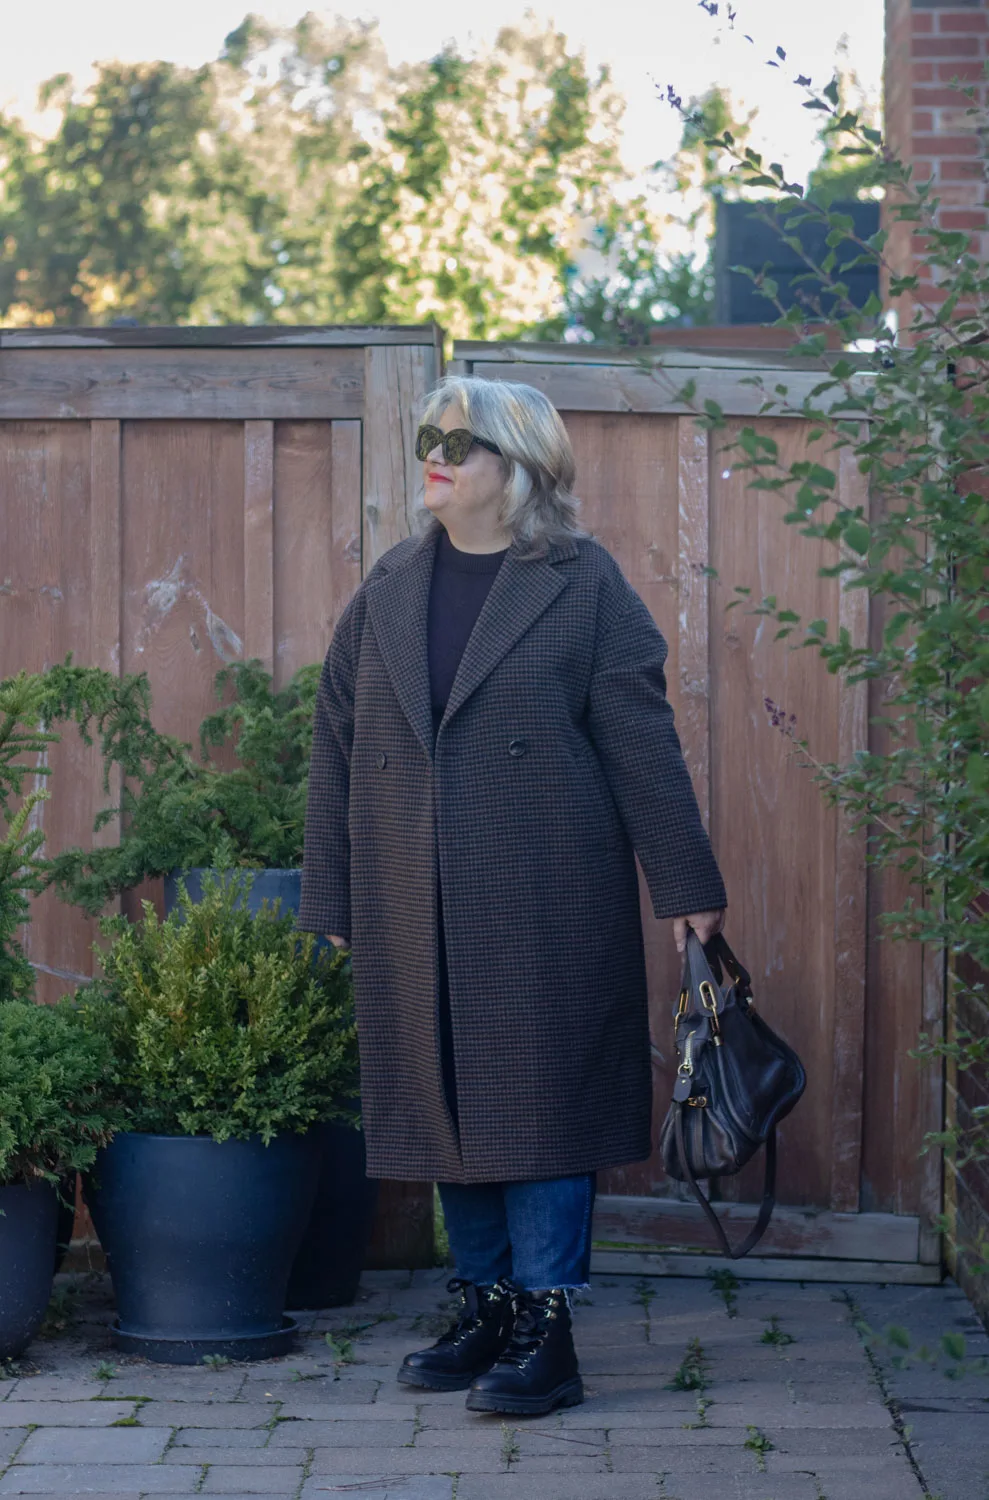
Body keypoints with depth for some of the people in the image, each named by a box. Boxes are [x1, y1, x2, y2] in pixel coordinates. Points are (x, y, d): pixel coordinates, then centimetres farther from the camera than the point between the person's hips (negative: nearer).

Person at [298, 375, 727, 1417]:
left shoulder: (584, 587, -1)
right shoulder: (389, 591, 11)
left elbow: (642, 743, -3)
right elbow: (335, 747, 13)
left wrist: (685, 886, -5)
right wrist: (329, 900, 11)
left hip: (546, 907, -4)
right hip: (414, 918, 5)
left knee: (541, 1105, -3)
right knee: (448, 1106, 8)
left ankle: (545, 1331, 2)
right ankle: (484, 1311, 20)